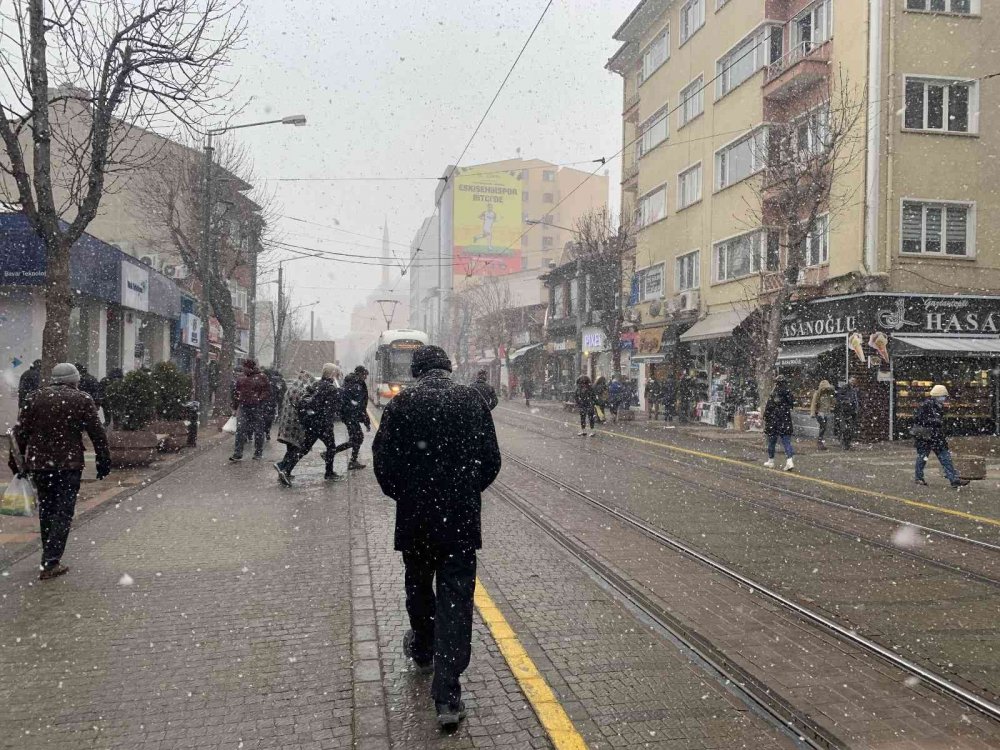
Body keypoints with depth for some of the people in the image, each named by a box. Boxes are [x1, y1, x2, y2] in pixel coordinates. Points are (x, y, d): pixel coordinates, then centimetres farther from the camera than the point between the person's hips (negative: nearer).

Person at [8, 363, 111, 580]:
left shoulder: (36, 397, 8)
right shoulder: (82, 400, -3)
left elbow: (20, 432, 8)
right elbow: (97, 434, -5)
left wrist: (17, 460, 14)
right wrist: (104, 461, 3)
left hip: (39, 463, 4)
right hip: (69, 464, -4)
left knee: (46, 509, 17)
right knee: (63, 511, -1)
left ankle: (49, 557, 26)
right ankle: (51, 562, -7)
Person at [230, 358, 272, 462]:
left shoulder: (262, 377, -3)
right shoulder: (241, 378, 11)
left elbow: (267, 391, -4)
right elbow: (235, 392, 18)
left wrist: (260, 401, -14)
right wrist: (235, 406, 14)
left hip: (257, 408, -4)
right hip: (243, 407, 4)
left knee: (258, 431, 5)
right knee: (240, 430, -3)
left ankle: (258, 454, 17)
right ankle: (237, 454, -1)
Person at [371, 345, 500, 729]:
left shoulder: (401, 403, -6)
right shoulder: (472, 400, -2)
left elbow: (384, 462, -6)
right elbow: (491, 461, 0)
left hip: (414, 516, 0)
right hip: (462, 518, 0)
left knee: (418, 587, 23)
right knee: (456, 599, 2)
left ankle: (423, 649, 47)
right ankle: (447, 696, -1)